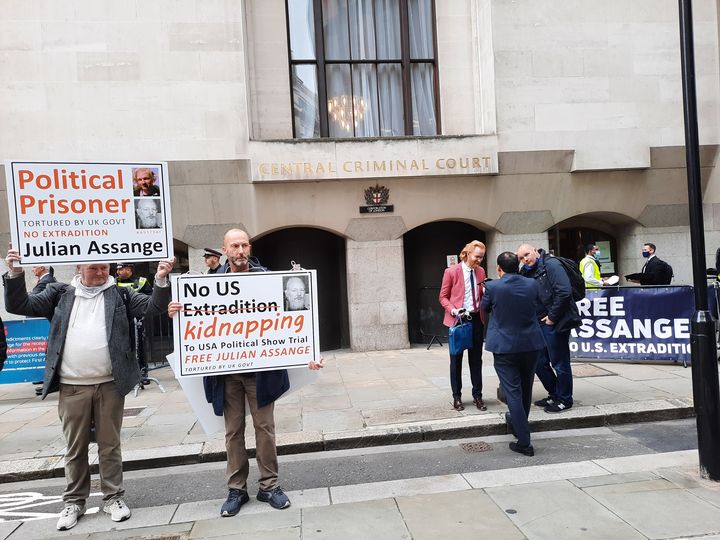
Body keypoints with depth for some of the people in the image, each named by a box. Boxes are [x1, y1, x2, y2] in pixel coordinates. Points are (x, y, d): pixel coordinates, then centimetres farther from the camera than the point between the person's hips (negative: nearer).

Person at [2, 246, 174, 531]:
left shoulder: (119, 293, 6)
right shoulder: (60, 293, 8)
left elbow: (152, 306, -3)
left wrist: (160, 280, -20)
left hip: (109, 385, -1)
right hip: (72, 387, 1)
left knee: (110, 445, 9)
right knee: (75, 448, 12)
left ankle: (113, 498, 22)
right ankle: (74, 501, 27)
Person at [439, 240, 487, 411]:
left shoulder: (481, 271, 7)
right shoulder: (451, 271, -7)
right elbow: (443, 297, -2)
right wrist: (452, 310, -19)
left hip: (476, 319, 4)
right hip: (457, 320, -4)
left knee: (476, 359, 9)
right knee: (456, 359, 6)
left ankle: (477, 395, 19)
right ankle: (457, 397, 17)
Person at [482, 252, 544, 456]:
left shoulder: (492, 287, -13)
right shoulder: (532, 284, -5)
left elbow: (485, 308, 6)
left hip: (504, 346, -4)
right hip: (531, 344, 4)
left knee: (512, 391, 0)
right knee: (526, 389, 21)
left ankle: (524, 442, -2)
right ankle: (518, 422, 42)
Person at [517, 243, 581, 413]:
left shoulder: (551, 265, -12)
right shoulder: (527, 272, 13)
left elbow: (564, 292, -21)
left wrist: (552, 316, -16)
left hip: (555, 323, -8)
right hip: (540, 323, 8)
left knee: (559, 363, 3)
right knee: (539, 362, 13)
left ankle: (564, 400, 18)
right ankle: (554, 395, 31)